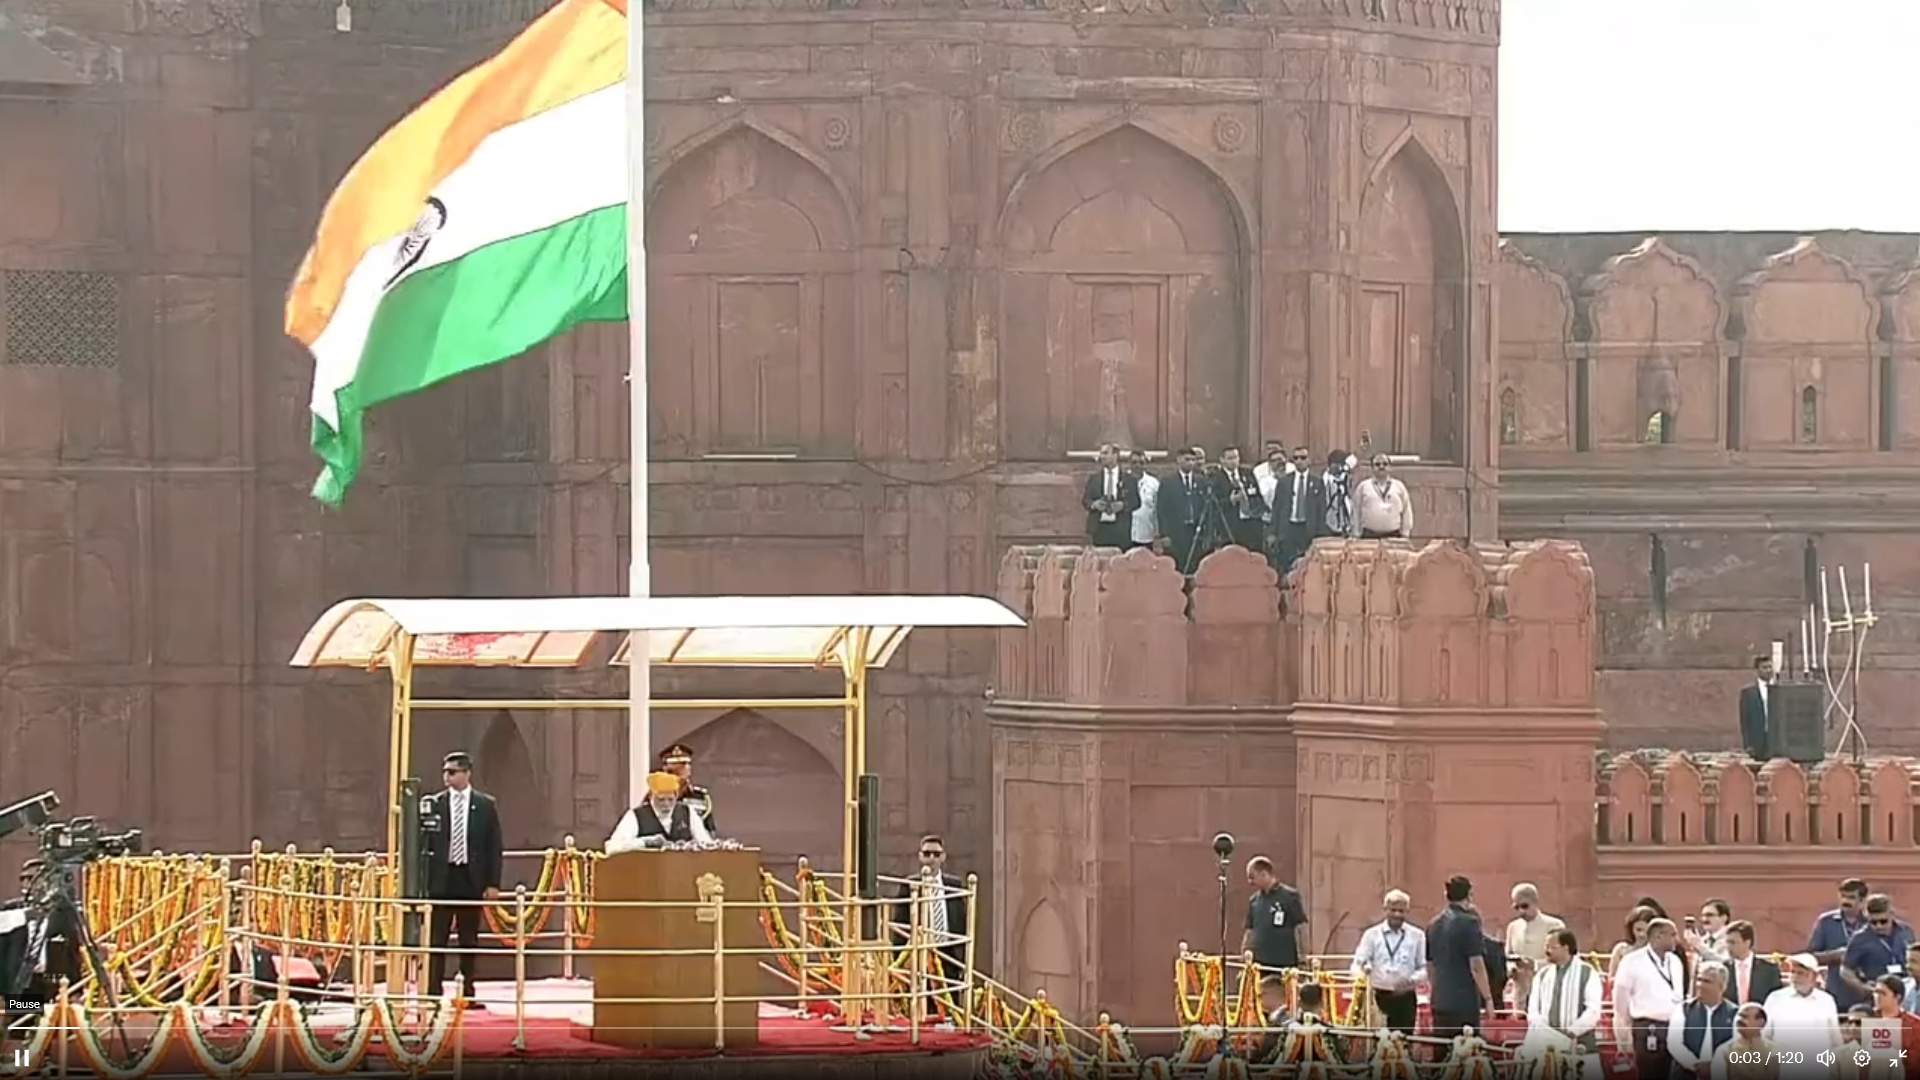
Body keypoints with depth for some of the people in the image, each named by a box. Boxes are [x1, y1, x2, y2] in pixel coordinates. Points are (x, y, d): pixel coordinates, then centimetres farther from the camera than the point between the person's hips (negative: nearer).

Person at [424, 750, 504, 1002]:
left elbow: (495, 847, 5)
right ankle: (433, 994, -1)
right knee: (436, 940, -2)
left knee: (469, 940, 6)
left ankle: (467, 994, 11)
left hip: (471, 879, 0)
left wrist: (493, 883, -2)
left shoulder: (485, 805, 4)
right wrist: (423, 880, -3)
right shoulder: (433, 804, 3)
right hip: (441, 878, 0)